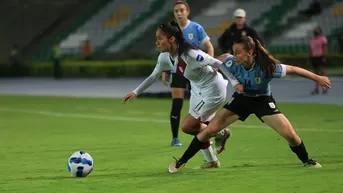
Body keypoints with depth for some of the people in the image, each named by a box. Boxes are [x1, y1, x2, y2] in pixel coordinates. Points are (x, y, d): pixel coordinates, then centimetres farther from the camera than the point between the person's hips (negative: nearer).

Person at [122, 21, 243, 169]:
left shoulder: (191, 54, -33)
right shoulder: (165, 57, -9)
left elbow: (218, 64, -28)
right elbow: (153, 76, 5)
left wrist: (234, 82, -31)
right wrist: (135, 92, -1)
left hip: (212, 91, -8)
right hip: (198, 91, 8)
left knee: (186, 126, -7)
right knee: (194, 126, 14)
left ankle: (220, 134, 13)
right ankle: (212, 161, 30)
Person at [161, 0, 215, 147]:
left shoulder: (196, 28, -6)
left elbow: (209, 47, -1)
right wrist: (164, 72, 3)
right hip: (178, 71, 0)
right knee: (177, 104, -7)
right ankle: (175, 138, 2)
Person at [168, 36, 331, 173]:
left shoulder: (267, 67, -34)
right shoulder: (231, 63, -28)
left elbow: (293, 69, -21)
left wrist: (317, 78, -14)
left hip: (263, 101, -2)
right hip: (241, 99, 2)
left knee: (289, 134, -11)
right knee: (209, 130, -6)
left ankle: (306, 161, 18)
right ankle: (181, 161, 9)